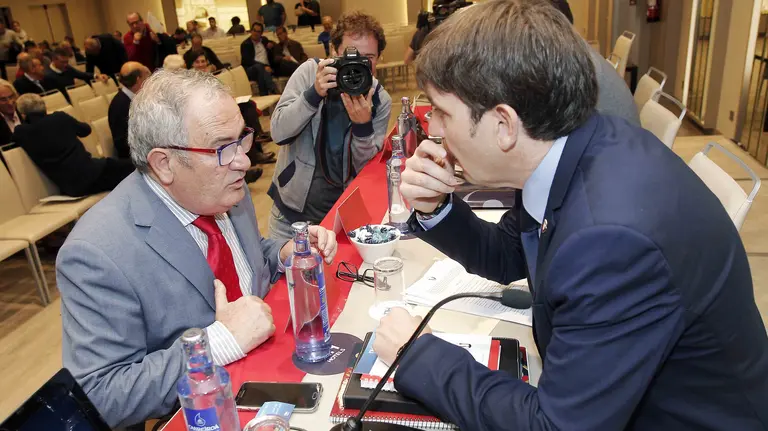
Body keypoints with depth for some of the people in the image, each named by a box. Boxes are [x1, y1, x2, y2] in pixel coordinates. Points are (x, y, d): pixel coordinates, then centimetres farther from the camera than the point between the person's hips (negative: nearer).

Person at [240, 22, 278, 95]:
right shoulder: (245, 44, 4)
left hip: (267, 68, 3)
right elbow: (248, 61, -10)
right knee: (259, 66, -38)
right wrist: (264, 66, -24)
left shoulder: (264, 40, 21)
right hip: (250, 70, -3)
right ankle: (274, 91, -51)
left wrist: (272, 44, 11)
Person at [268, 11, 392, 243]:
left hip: (342, 210, 0)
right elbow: (279, 133, -16)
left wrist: (363, 125, -28)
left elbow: (365, 168, -10)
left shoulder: (381, 100, -8)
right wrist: (314, 93, -29)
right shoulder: (310, 72, -10)